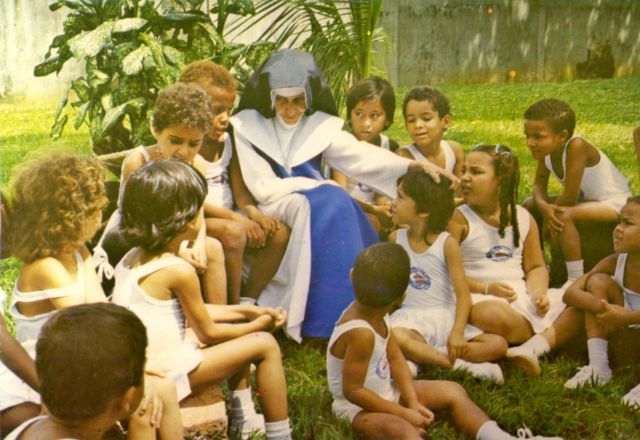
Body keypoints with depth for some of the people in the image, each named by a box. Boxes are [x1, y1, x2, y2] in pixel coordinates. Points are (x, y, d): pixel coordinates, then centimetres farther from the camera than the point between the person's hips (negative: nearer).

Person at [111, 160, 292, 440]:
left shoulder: (132, 259, 5)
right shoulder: (179, 271, -22)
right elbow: (208, 333, -9)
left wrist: (246, 311, 15)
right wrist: (258, 324, 7)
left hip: (136, 369, 9)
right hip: (168, 375, -9)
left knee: (240, 339, 25)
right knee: (265, 345, -2)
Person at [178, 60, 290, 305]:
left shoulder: (226, 142, 10)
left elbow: (240, 190, 8)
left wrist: (255, 215, -12)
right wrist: (234, 218, -26)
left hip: (226, 219, 7)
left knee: (279, 232, -11)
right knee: (232, 232, -35)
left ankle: (247, 300, -3)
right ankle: (231, 309, -19)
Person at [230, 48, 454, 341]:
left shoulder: (321, 126, 5)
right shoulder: (248, 127, -3)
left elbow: (360, 156, -8)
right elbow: (264, 189, -9)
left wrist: (413, 165, -23)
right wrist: (318, 186, -12)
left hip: (318, 204, 3)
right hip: (272, 209, -3)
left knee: (338, 203, -29)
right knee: (315, 204, -32)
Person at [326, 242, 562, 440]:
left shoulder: (375, 314, -5)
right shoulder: (361, 333, -32)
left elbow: (395, 358, 2)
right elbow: (353, 390, -28)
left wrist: (413, 402, -7)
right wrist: (403, 413, -22)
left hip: (384, 390, 10)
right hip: (357, 406, -10)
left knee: (452, 391, 9)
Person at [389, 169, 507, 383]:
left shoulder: (447, 244, -5)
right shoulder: (396, 238, 6)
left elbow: (463, 294, -11)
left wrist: (457, 333, -23)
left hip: (445, 319, 0)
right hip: (411, 317, 0)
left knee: (498, 344, -21)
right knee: (395, 337, -39)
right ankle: (461, 365, -30)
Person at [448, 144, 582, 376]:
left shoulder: (523, 218, 11)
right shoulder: (459, 219, -3)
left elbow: (536, 267, 15)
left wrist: (539, 293, -6)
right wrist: (486, 288, -20)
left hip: (521, 295, 6)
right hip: (480, 297, -6)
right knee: (493, 316, -41)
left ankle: (533, 348, -26)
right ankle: (552, 335, -13)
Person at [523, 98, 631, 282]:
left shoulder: (576, 146, -32)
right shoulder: (546, 149, -10)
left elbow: (570, 196, -30)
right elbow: (539, 184, -5)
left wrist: (549, 214, -15)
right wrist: (543, 206, -26)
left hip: (615, 203, -9)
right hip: (586, 198, 9)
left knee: (562, 216, -31)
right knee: (530, 206, 3)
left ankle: (576, 280, -22)